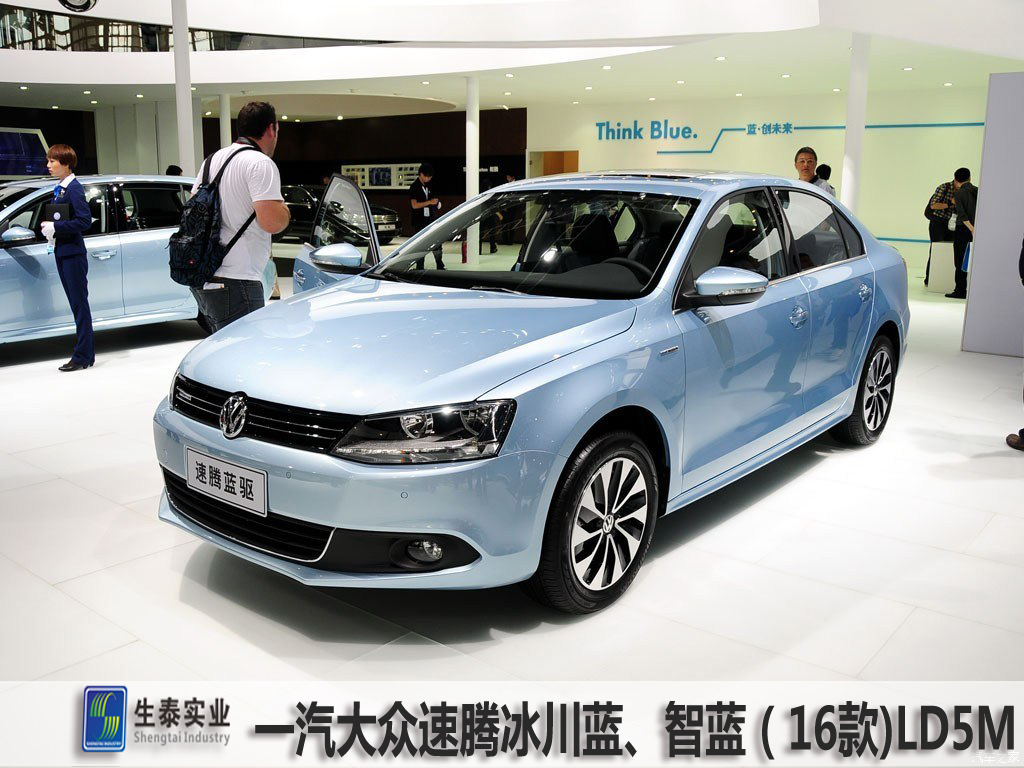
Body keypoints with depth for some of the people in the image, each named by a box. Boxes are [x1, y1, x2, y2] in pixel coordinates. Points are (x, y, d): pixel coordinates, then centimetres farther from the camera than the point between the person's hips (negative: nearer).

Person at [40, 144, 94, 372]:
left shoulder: (73, 188, -12)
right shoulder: (59, 189, 14)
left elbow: (85, 220, -20)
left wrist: (56, 227, -18)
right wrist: (48, 226, 2)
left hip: (73, 254, -9)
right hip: (62, 252, 9)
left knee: (80, 304, -4)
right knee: (76, 304, 11)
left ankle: (82, 357, -1)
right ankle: (86, 353, 17)